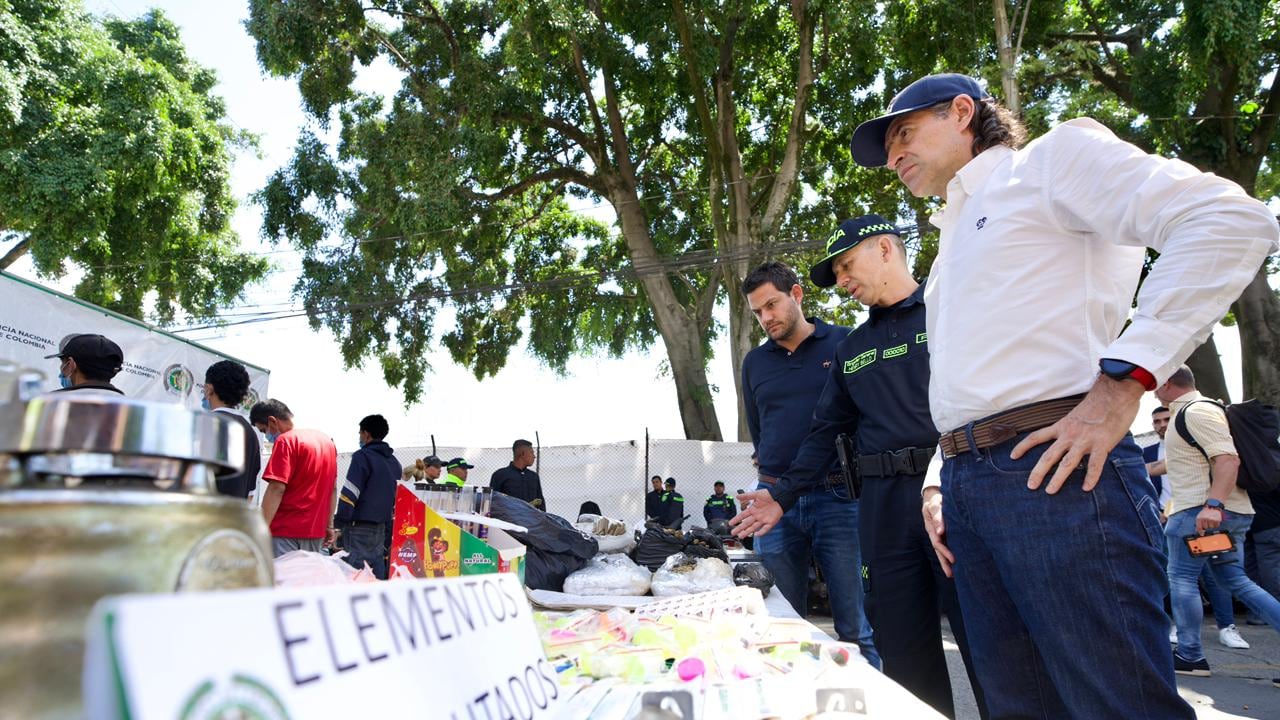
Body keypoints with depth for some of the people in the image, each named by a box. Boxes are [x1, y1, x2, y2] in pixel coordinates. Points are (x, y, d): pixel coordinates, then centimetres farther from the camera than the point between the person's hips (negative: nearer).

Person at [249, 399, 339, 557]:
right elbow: (333, 489, 17)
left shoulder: (286, 441, -9)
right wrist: (328, 526, 21)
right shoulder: (327, 440, 13)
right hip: (316, 532, 7)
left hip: (286, 532, -7)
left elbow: (276, 489, -17)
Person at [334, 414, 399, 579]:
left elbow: (349, 494, -14)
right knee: (378, 574, 10)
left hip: (359, 527, -7)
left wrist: (339, 524, -9)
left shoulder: (363, 456, -8)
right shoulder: (394, 462, 15)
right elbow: (397, 496, 20)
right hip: (382, 527, 7)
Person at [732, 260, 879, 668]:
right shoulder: (754, 363, 14)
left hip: (837, 497, -3)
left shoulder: (846, 343, 3)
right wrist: (771, 487, 12)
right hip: (775, 500, 3)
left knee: (855, 629, -1)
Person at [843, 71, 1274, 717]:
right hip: (965, 487, 8)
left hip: (1050, 470, -8)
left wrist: (1122, 379, -18)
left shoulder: (1052, 156, 5)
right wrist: (937, 482, 16)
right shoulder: (953, 241, 28)